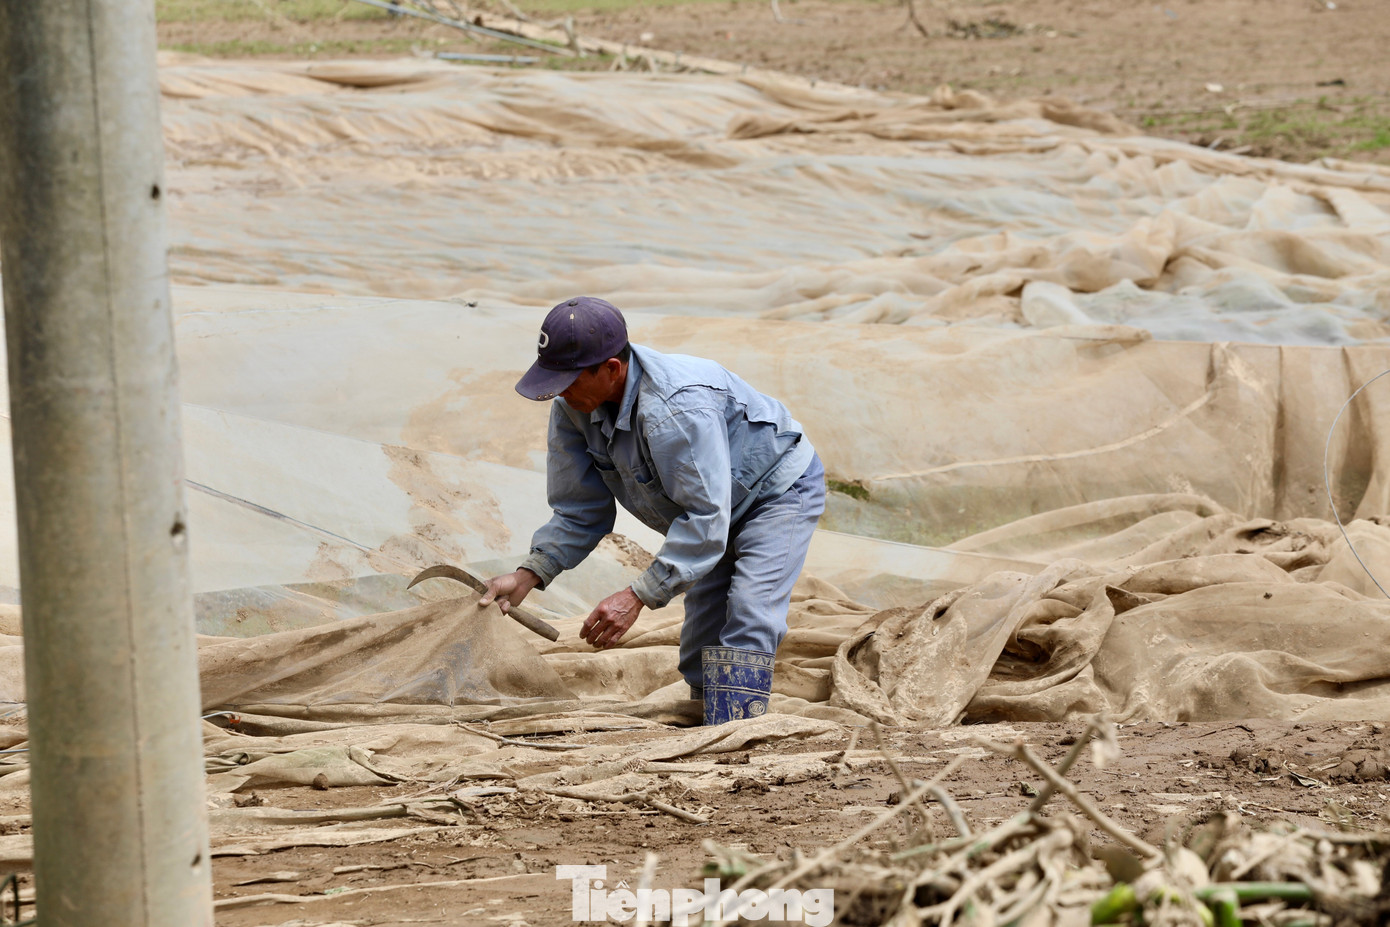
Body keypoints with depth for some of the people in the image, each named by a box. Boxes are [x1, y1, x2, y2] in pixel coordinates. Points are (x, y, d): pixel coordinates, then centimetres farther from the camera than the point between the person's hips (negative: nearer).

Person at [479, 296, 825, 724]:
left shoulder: (680, 408, -42)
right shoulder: (573, 408, -16)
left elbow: (706, 518, -40)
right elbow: (580, 512, -5)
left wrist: (637, 597, -43)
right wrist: (528, 574, -20)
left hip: (781, 489, -8)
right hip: (716, 507, 8)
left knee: (748, 620, -26)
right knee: (700, 650, 7)